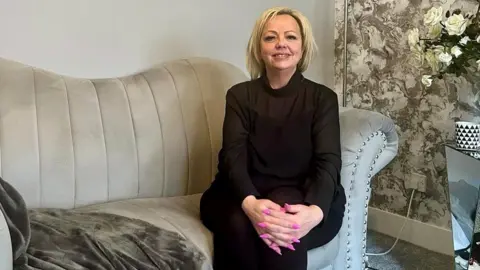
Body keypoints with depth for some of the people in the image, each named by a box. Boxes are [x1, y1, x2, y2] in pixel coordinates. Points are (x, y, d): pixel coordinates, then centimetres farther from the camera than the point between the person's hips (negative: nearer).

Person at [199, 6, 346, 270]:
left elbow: (328, 161, -10)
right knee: (238, 224, -32)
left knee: (286, 228, -34)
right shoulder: (240, 95, 4)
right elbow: (233, 156, -10)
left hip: (303, 200, -1)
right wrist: (250, 204, -33)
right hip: (245, 196, 1)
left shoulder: (322, 98, 2)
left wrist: (315, 211, -33)